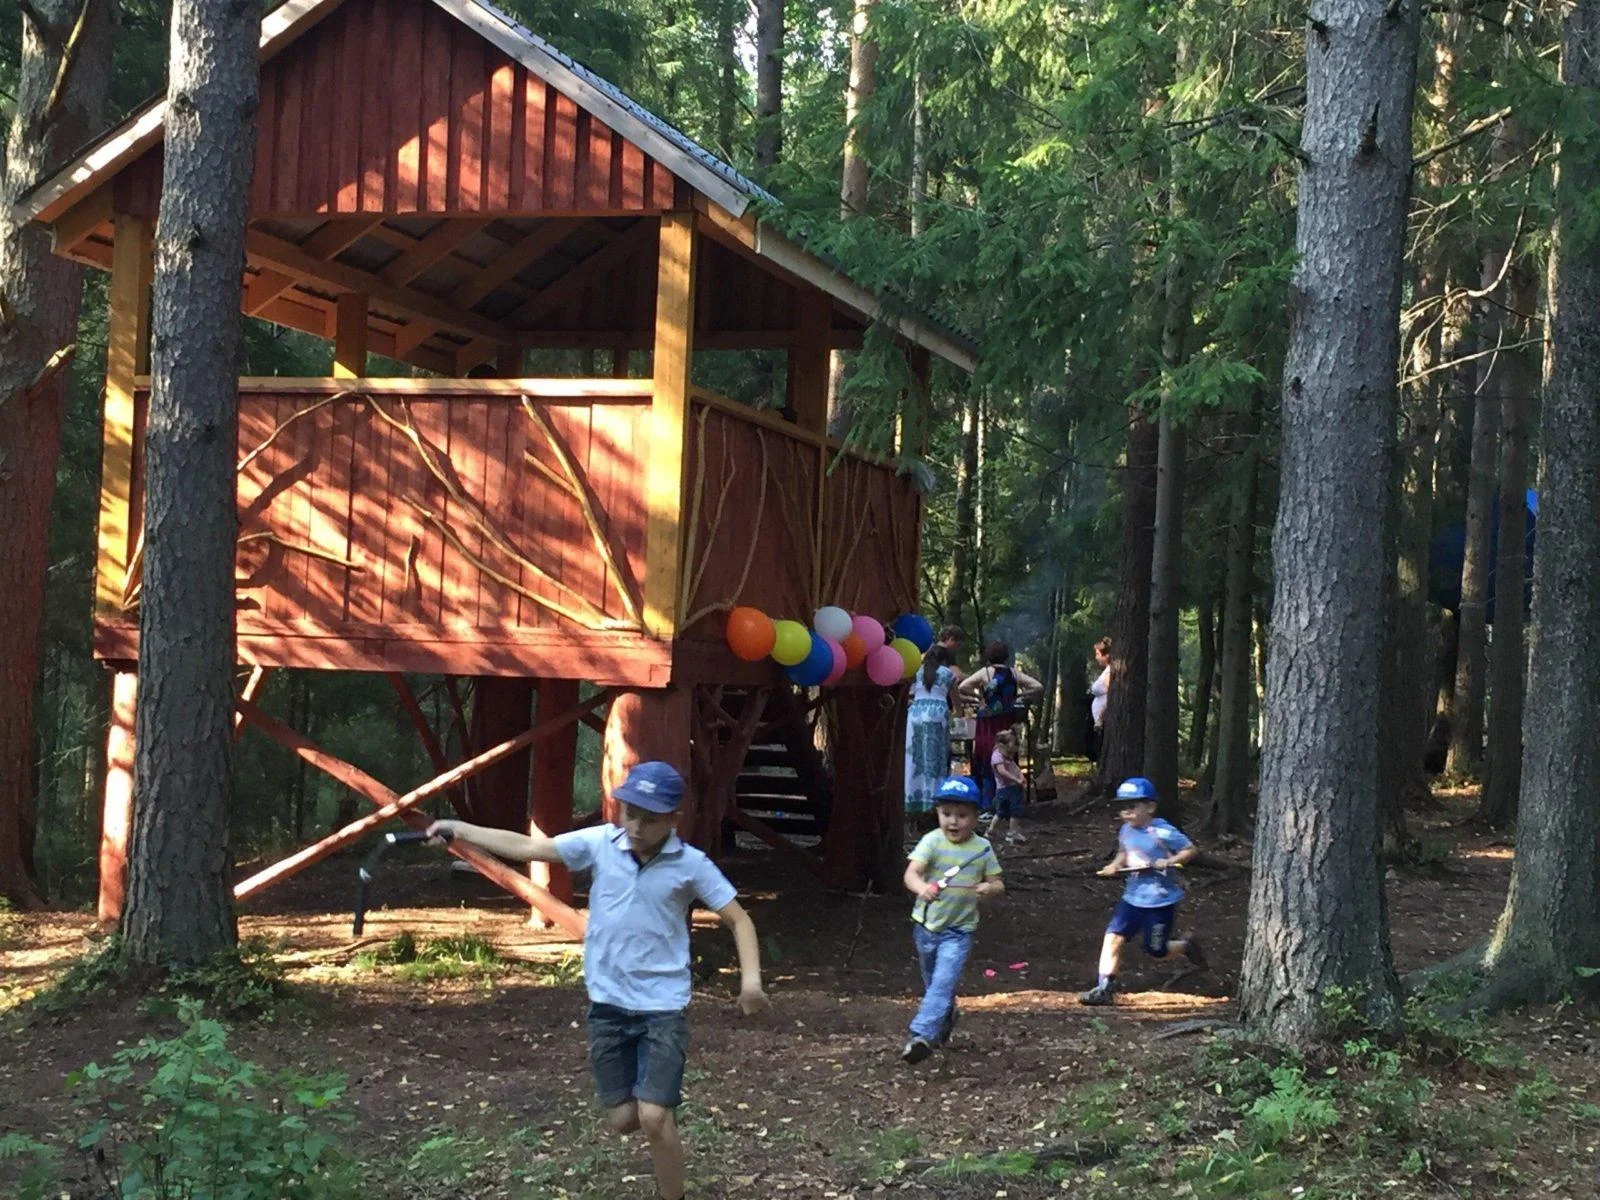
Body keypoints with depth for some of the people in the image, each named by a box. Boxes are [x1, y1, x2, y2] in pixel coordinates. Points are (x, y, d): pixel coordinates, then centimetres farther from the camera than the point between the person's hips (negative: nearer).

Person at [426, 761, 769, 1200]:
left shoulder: (691, 865, -9)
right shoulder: (600, 844, -4)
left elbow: (738, 918, -4)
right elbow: (528, 847, -1)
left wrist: (751, 977, -19)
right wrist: (461, 830, -6)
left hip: (662, 1007, -3)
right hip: (608, 1005, 3)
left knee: (653, 1118, -14)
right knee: (622, 1119, 9)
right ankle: (665, 1100, 43)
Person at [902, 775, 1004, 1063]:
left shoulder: (983, 848, -5)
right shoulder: (932, 841, -11)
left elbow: (998, 884, 2)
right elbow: (911, 873, -24)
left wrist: (990, 889, -23)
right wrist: (922, 888, -47)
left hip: (959, 930, -1)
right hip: (926, 924, 2)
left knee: (943, 983, -18)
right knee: (932, 983, 21)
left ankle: (922, 1035, -24)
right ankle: (946, 1019, 48)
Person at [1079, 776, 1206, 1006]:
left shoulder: (1162, 832, -17)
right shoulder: (1126, 831, 4)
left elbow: (1191, 849, -12)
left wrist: (1170, 861, -26)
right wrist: (1115, 866, 2)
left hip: (1161, 901, -6)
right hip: (1133, 898, 6)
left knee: (1156, 950, 3)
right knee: (1113, 937, -9)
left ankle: (1187, 946, 33)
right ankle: (1105, 987, -9)